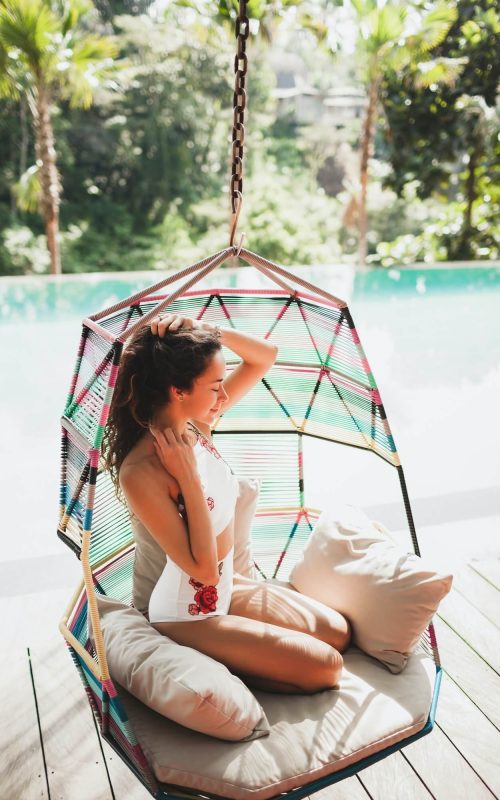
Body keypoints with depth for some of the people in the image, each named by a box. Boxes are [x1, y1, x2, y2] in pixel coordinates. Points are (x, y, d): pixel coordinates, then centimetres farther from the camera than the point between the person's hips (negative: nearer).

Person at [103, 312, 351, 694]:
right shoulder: (141, 473, -32)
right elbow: (203, 568, -28)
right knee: (326, 668, -4)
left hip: (228, 588, 8)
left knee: (339, 633, 14)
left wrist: (204, 330, -21)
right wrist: (189, 478, -32)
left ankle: (226, 659, 19)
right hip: (189, 615, -8)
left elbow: (266, 356, -5)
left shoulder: (195, 425, -10)